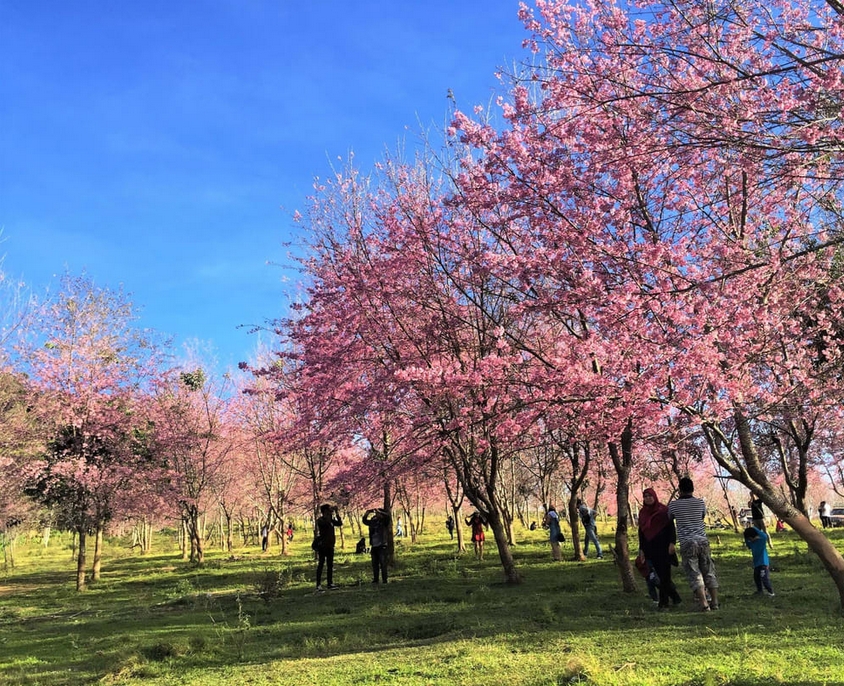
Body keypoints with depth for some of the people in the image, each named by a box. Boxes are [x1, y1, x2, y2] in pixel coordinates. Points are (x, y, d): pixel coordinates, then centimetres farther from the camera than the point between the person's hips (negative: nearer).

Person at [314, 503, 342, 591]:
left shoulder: (331, 519, 13)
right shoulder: (320, 519, -10)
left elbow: (340, 523, 8)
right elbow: (327, 523, -27)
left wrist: (337, 513, 3)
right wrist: (331, 513, -22)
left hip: (330, 545, 8)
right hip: (322, 545, -8)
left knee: (330, 565, 11)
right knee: (321, 564, -7)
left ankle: (330, 583, 17)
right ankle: (318, 585, -7)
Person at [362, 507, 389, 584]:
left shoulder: (384, 521, -2)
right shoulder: (372, 521, 11)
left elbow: (387, 516, -21)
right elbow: (364, 521, 24)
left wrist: (379, 511, -16)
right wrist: (366, 514, 7)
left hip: (382, 546, -5)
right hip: (374, 546, 5)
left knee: (383, 564, -5)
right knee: (375, 564, 9)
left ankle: (384, 580, -2)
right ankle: (375, 580, 16)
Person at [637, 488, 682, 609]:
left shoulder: (663, 510, -4)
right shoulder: (642, 513, 9)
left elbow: (671, 527, -6)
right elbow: (641, 532, 12)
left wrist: (672, 542, -18)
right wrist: (641, 549, 8)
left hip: (663, 547, -4)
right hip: (650, 548, 4)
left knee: (664, 573, -4)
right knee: (659, 574, 5)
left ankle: (663, 601, 5)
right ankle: (675, 597, 20)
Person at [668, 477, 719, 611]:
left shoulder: (673, 505, 1)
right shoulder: (701, 503, 5)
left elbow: (669, 521, 18)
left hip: (687, 543, -2)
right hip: (702, 540, 2)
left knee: (695, 575, -1)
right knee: (709, 572, 13)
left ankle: (704, 604, -9)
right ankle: (714, 602, 14)